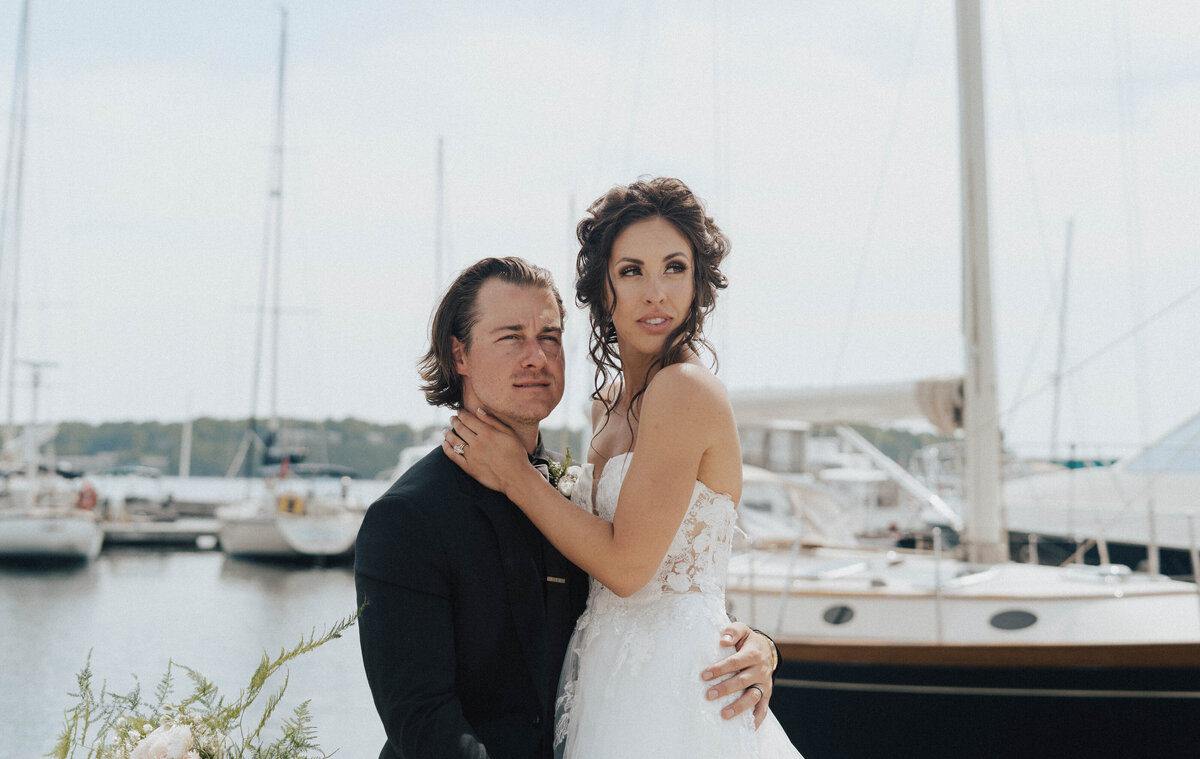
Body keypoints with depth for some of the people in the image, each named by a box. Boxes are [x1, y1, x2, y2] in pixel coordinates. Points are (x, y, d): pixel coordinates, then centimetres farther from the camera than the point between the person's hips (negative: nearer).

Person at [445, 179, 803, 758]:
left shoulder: (686, 389, -16)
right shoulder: (609, 400, 10)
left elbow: (627, 564, -18)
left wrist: (515, 476, -10)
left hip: (668, 683, -8)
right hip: (611, 676, 8)